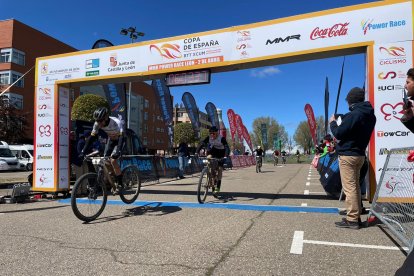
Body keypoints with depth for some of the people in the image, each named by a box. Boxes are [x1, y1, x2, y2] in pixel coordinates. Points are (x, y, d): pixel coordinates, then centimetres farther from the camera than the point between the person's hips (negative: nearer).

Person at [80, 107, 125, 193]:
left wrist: (118, 151, -58)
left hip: (119, 140, -6)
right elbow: (91, 137, -18)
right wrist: (83, 152, -24)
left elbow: (122, 137, -44)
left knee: (113, 160, -20)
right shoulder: (97, 124, -21)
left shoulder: (117, 122, -36)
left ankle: (120, 185, -8)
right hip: (111, 139, 6)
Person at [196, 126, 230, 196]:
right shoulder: (208, 138, -18)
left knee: (220, 169, -13)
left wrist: (226, 156, -53)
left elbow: (227, 147, -36)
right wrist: (196, 152, -40)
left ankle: (218, 187, -10)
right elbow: (201, 144, -25)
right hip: (213, 152, 4)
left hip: (221, 155, -3)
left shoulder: (222, 138, -27)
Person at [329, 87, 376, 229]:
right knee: (355, 186, 16)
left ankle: (352, 219, -2)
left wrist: (333, 123, 1)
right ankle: (356, 216, 23)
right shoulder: (370, 115, 10)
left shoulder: (353, 115, -18)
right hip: (360, 154, 9)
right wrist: (342, 122, 10)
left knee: (349, 187, -6)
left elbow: (338, 133, -17)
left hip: (347, 155, -9)